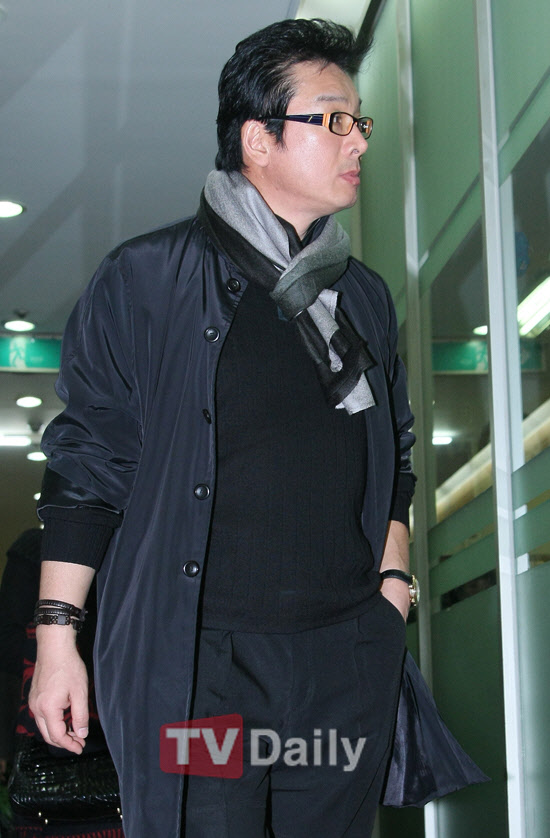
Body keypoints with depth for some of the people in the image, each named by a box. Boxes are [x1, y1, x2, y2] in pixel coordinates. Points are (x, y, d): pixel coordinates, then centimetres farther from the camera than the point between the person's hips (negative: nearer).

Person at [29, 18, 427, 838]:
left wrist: (393, 571, 13)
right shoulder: (146, 280, -2)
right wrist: (57, 634, -5)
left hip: (348, 656, 5)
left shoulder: (363, 295, 13)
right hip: (196, 662, -5)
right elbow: (85, 462, -3)